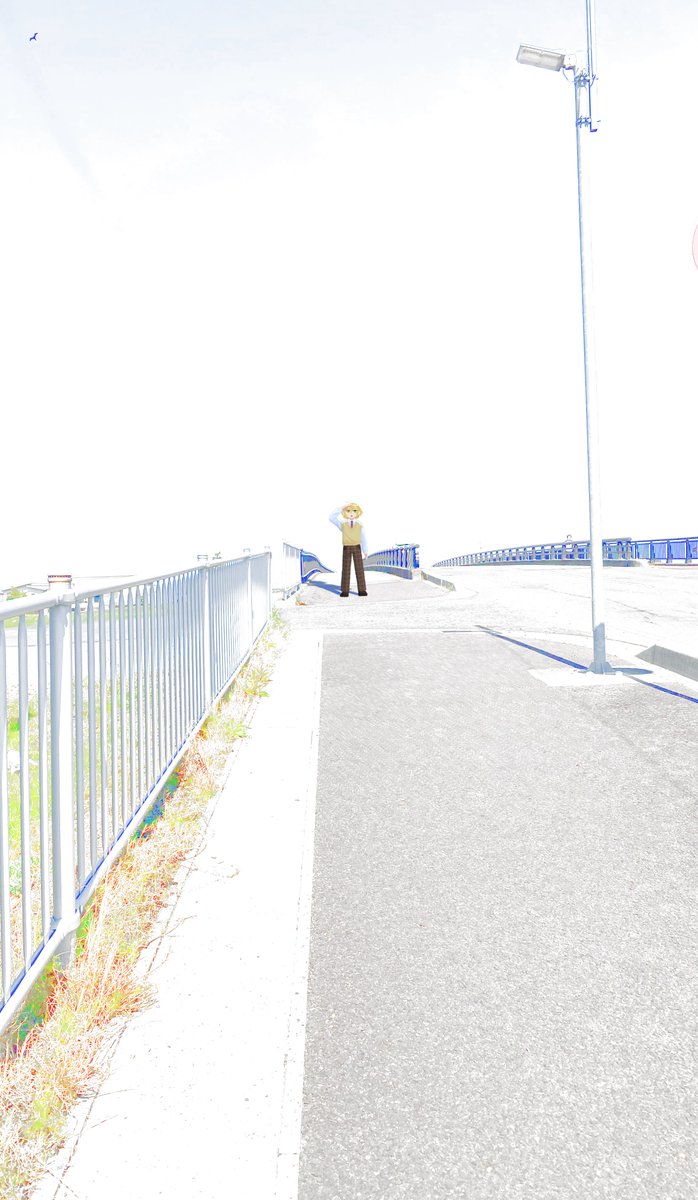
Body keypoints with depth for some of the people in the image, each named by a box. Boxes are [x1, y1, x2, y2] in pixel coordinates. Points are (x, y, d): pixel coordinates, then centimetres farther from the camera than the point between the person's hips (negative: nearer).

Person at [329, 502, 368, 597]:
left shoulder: (360, 525, 4)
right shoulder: (342, 524, 4)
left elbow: (363, 538, 6)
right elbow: (332, 517, -6)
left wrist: (365, 551, 3)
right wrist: (340, 509, -10)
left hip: (357, 548, 0)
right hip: (346, 548, 0)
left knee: (359, 569, -2)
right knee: (346, 569, -2)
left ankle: (362, 590, 1)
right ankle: (345, 591, 0)